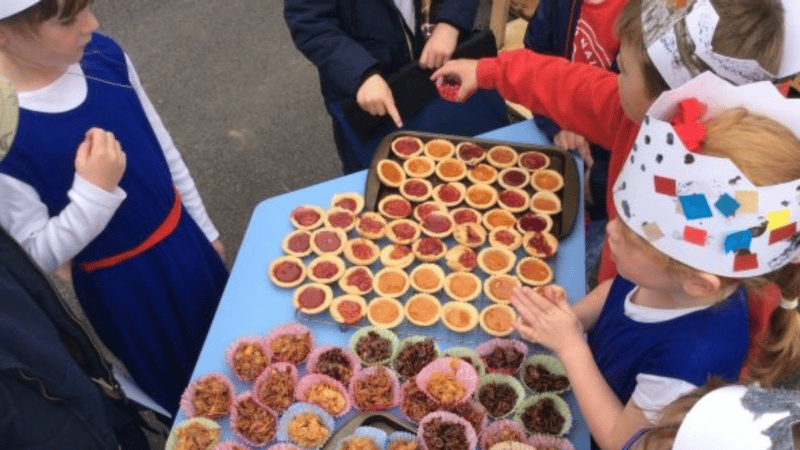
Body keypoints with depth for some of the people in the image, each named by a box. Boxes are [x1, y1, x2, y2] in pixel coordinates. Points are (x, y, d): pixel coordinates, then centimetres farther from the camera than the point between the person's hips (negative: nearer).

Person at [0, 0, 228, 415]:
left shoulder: (103, 54, -12)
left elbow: (163, 148, 2)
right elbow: (37, 256, -18)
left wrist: (205, 229, 11)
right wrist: (94, 192, -34)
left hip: (184, 243, 5)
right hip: (121, 287, -5)